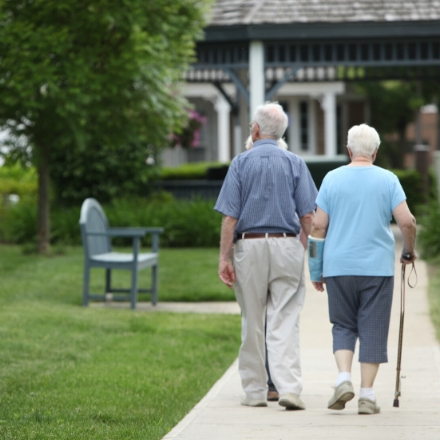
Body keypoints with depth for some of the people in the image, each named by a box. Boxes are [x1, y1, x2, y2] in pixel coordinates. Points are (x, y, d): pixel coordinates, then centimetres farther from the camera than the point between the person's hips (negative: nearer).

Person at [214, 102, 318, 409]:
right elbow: (308, 216, 0)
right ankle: (289, 388, -15)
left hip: (249, 246, 0)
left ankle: (255, 391, 14)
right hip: (286, 246, 0)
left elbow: (230, 216, -4)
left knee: (252, 323, 9)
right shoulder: (295, 163, 3)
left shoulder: (241, 163, 0)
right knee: (285, 322, -3)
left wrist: (224, 257, -3)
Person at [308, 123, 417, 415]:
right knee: (372, 330, 4)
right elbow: (407, 221, -8)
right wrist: (409, 252, 10)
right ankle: (367, 395, 1)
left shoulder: (332, 179, 2)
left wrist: (316, 270, 8)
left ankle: (344, 378, -9)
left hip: (339, 267, 1)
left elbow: (318, 226, 1)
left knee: (344, 326, 13)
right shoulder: (388, 180, -1)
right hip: (378, 267, -1)